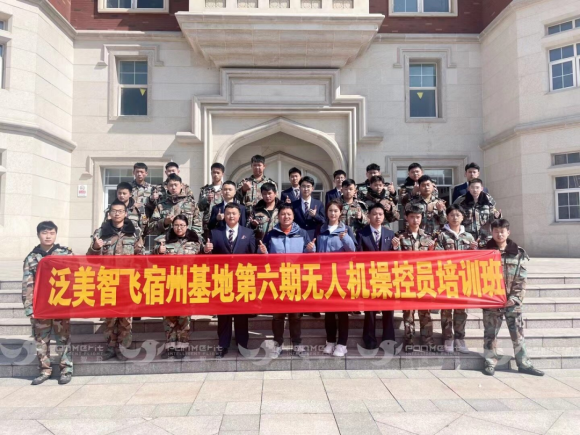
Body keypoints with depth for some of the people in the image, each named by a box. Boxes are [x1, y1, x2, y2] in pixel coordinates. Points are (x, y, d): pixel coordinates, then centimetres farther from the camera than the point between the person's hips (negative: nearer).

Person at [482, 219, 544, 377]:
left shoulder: (518, 253, 4)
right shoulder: (485, 251, 1)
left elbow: (522, 279, 1)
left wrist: (515, 297, -8)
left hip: (512, 301, 1)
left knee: (518, 332, 7)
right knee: (490, 333, 5)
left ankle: (524, 363, 19)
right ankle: (490, 363, 15)